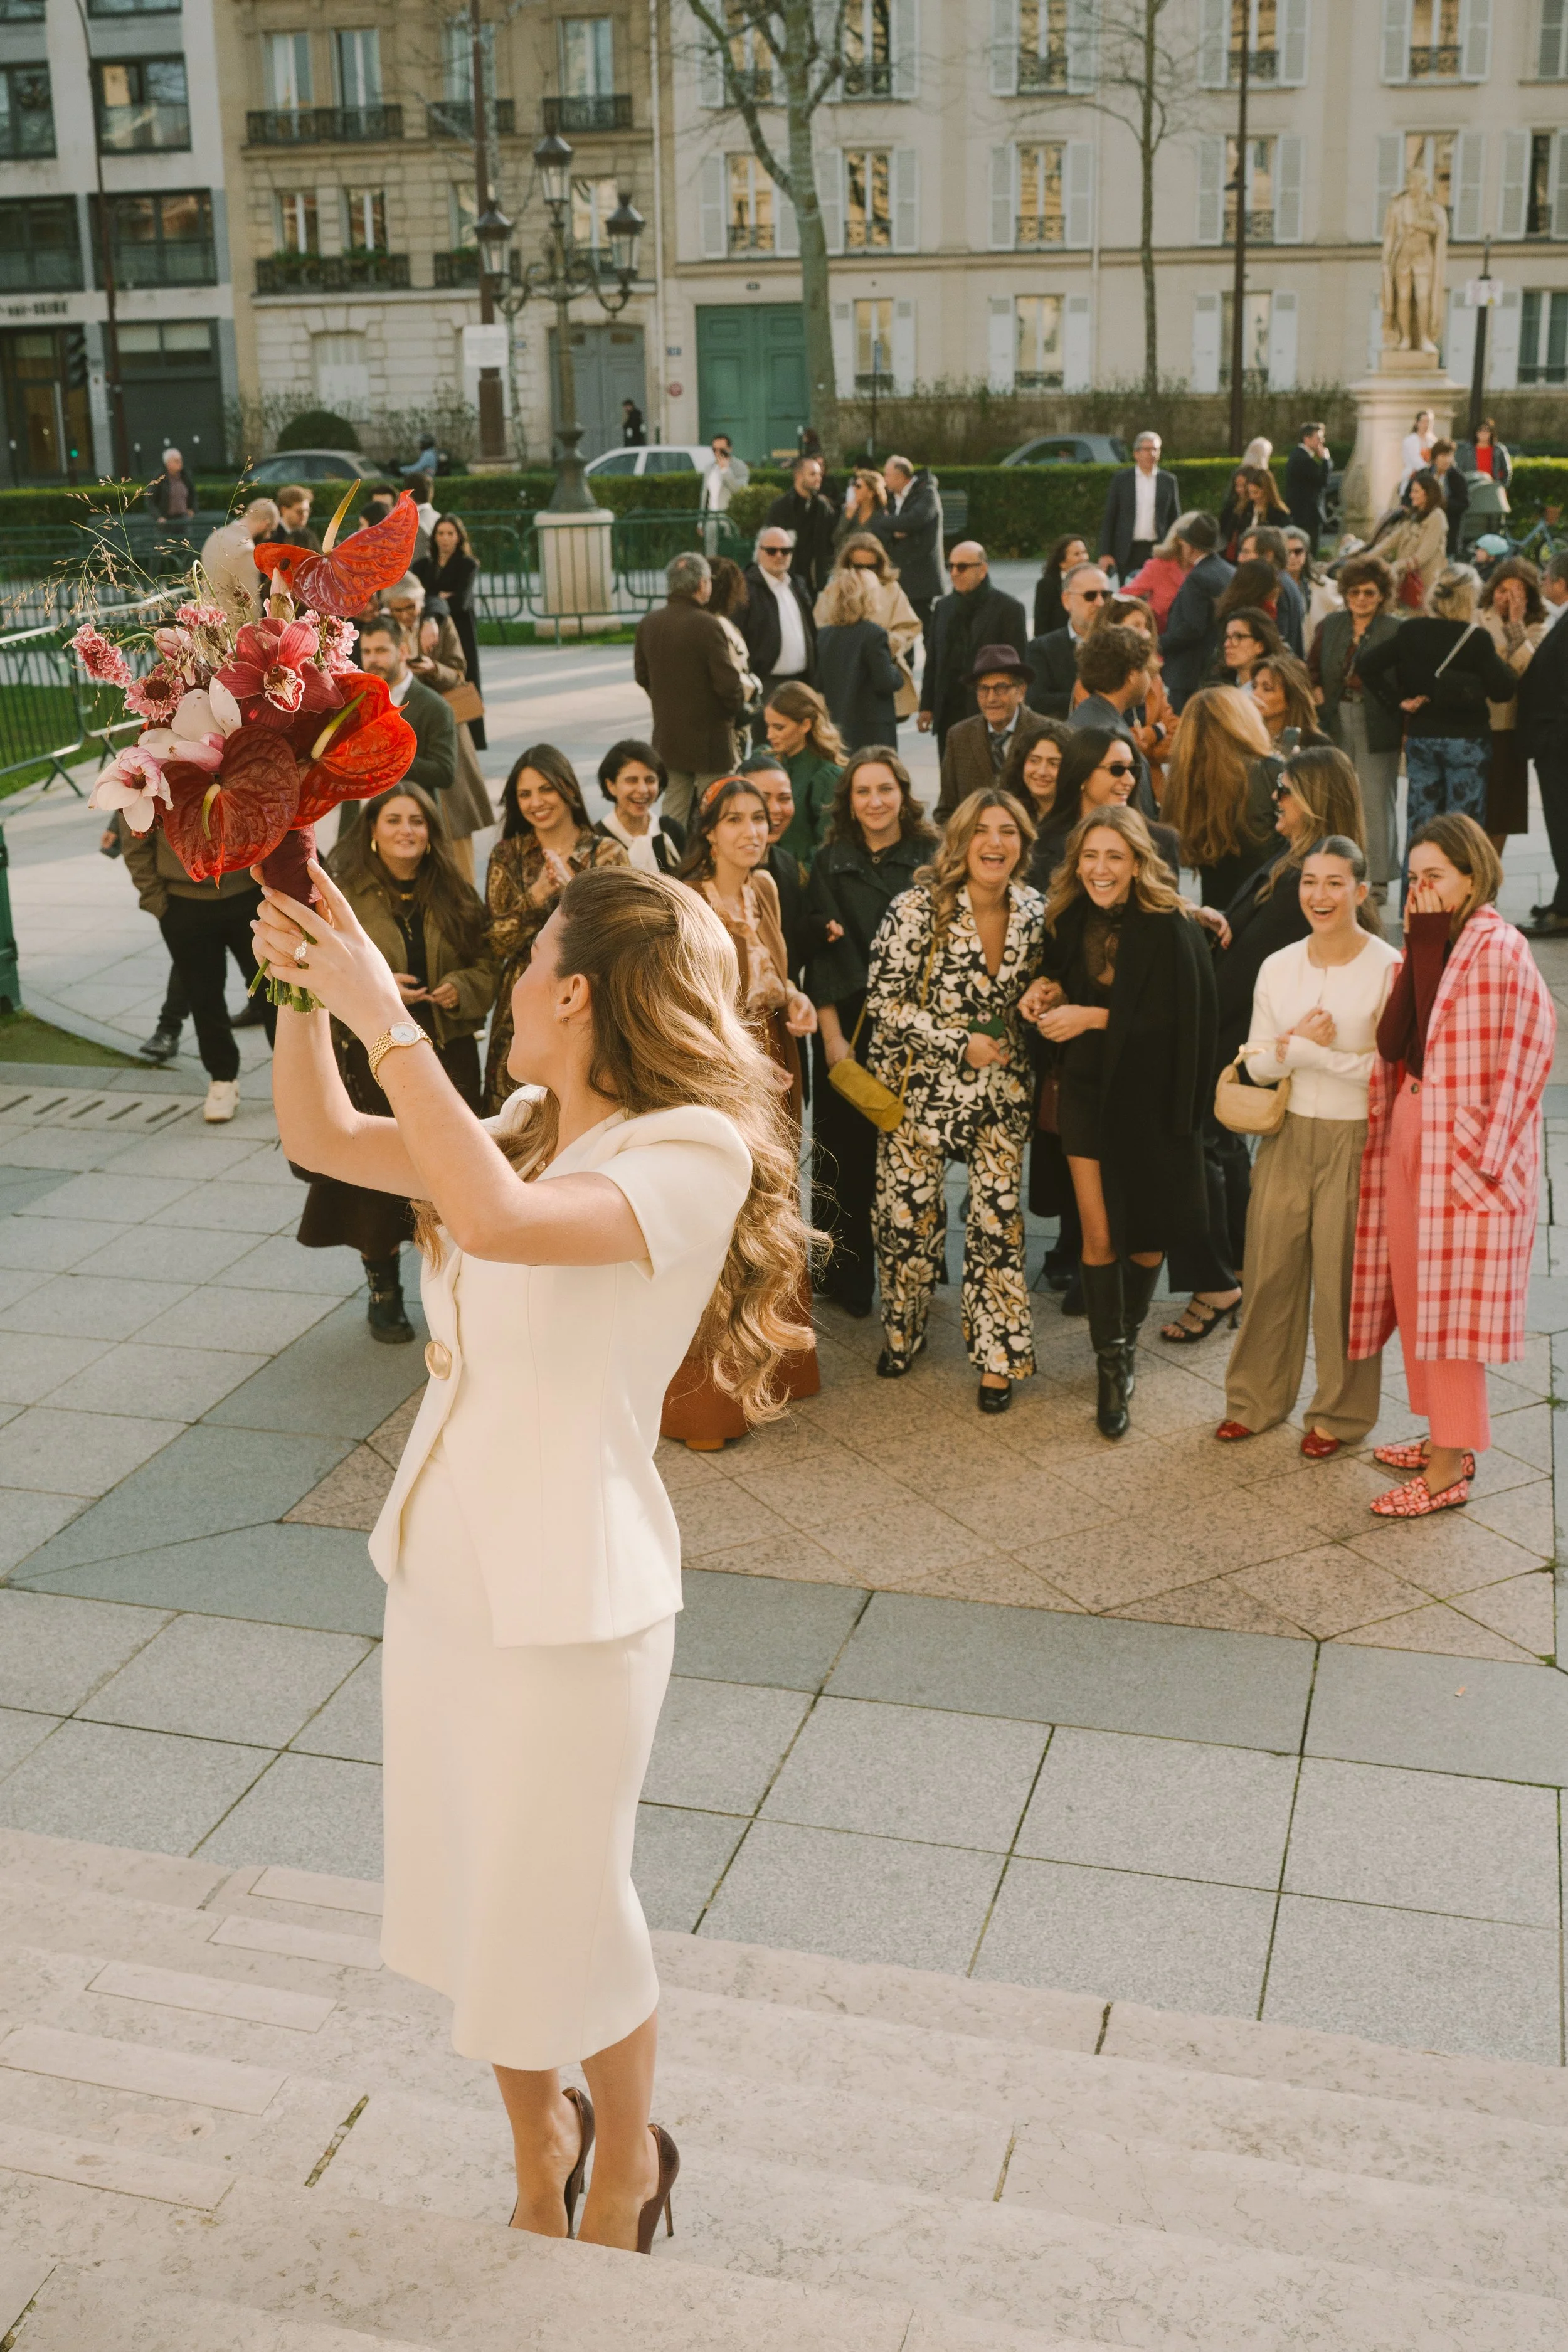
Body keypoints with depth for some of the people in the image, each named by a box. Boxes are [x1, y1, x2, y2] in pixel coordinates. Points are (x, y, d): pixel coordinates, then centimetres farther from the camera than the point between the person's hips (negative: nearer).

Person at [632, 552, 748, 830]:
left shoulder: (648, 623, 2)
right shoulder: (705, 625, -19)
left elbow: (642, 675, 12)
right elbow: (727, 682, -19)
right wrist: (737, 706, 1)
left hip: (667, 737, 6)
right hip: (708, 737, -6)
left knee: (673, 811, 14)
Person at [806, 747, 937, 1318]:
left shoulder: (931, 858, 3)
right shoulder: (830, 863, 4)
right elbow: (821, 952, -1)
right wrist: (831, 1034, -9)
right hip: (847, 1027, 0)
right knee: (845, 1151, 4)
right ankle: (846, 1277, 16)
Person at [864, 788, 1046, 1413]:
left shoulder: (1034, 911, 2)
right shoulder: (921, 907, -14)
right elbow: (883, 1000, -14)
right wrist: (961, 1043, -16)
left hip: (1000, 1088, 3)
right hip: (921, 1085, -3)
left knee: (998, 1219, 0)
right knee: (909, 1213, 6)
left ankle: (998, 1355, 12)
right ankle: (903, 1331, 30)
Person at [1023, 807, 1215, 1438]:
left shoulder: (1170, 928, -17)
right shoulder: (1071, 918, -1)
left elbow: (1177, 1020, -20)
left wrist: (1095, 1017, -24)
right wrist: (1049, 990, -6)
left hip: (1149, 1096, -3)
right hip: (1087, 1090, 3)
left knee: (1145, 1232, 11)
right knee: (1098, 1232, -3)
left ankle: (1128, 1337, 37)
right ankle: (1112, 1368, 9)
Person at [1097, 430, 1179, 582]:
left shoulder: (1168, 481, 8)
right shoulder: (1121, 479, 5)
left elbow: (1175, 518, 12)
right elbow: (1108, 518, 5)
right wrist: (1105, 553, -2)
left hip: (1158, 551, 1)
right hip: (1128, 552, -1)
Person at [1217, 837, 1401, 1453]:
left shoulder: (1390, 969, -9)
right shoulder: (1278, 967, 5)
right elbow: (1257, 1064, 6)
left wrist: (1307, 1049, -15)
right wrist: (1297, 1046, -14)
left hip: (1356, 1141, -4)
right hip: (1288, 1134, 4)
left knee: (1342, 1279, 4)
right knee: (1270, 1270, 9)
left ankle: (1340, 1413, 21)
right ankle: (1256, 1399, 25)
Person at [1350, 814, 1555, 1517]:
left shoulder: (1496, 951, -16)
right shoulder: (1429, 943, 10)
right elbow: (1392, 1044, 3)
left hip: (1463, 1145, -9)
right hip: (1412, 1131, 9)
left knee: (1449, 1300, -4)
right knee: (1417, 1293, 14)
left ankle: (1448, 1469, 5)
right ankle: (1446, 1439, 27)